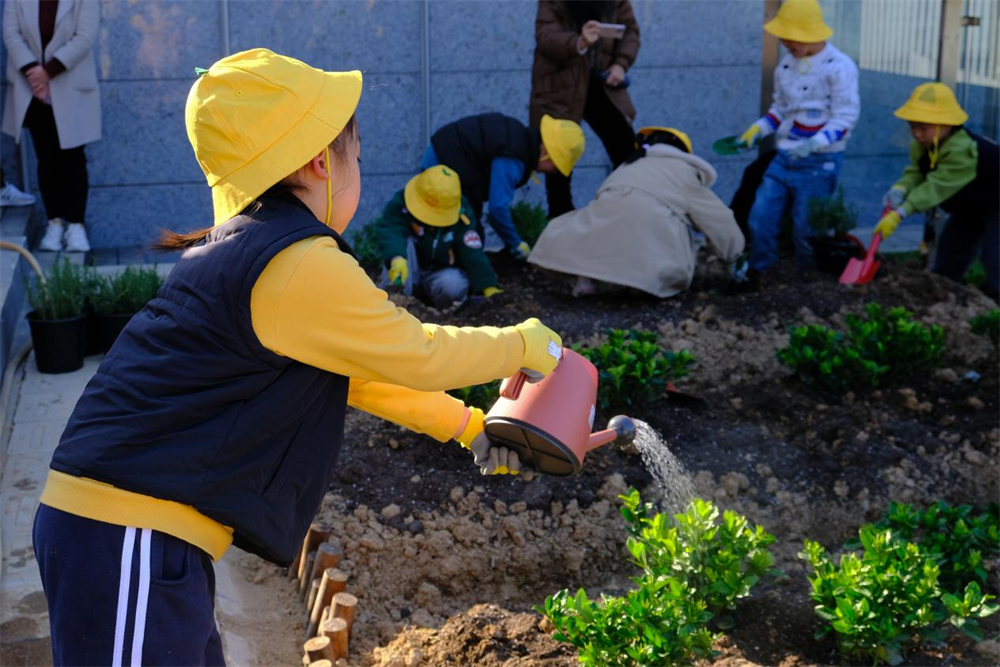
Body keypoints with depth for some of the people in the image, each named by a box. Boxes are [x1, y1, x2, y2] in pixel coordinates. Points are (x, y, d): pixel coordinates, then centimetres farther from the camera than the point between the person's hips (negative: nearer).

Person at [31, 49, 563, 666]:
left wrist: (468, 425, 28)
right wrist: (526, 344, 11)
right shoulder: (301, 268, -17)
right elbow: (416, 356, -6)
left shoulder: (242, 251, 16)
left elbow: (361, 371, 24)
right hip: (129, 538, -10)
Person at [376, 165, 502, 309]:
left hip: (444, 270, 0)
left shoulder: (461, 216, -16)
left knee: (453, 285, -34)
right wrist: (397, 258, -56)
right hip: (412, 267, 0)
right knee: (403, 242, -30)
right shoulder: (401, 202, -20)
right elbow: (389, 231, -36)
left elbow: (473, 256, -18)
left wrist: (489, 288, -29)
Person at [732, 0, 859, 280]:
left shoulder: (839, 67, -11)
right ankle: (755, 274, 17)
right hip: (784, 157, 6)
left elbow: (844, 119, -15)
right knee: (760, 219, 2)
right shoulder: (786, 64, 8)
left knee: (806, 230, 0)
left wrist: (814, 144, -28)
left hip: (819, 162, -6)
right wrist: (758, 129, 3)